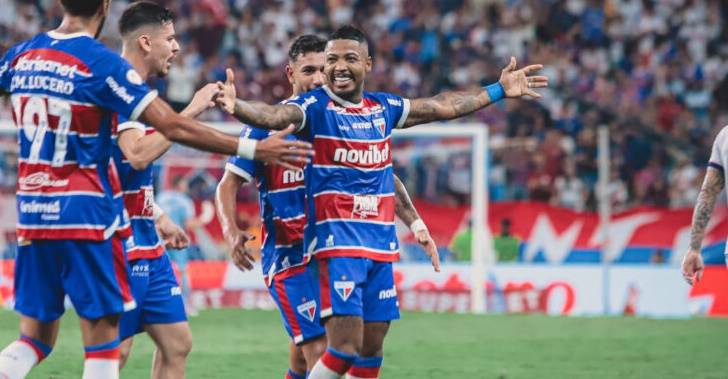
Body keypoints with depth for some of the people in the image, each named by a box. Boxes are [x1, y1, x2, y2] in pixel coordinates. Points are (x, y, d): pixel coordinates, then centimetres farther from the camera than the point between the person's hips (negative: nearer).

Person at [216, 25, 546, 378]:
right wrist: (236, 107, -49)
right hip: (338, 242, -6)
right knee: (345, 346, -17)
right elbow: (273, 115, -28)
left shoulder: (383, 108, 11)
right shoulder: (314, 107, -8)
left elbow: (443, 106, 24)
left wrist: (498, 91, 30)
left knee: (371, 349, 9)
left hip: (381, 244, 6)